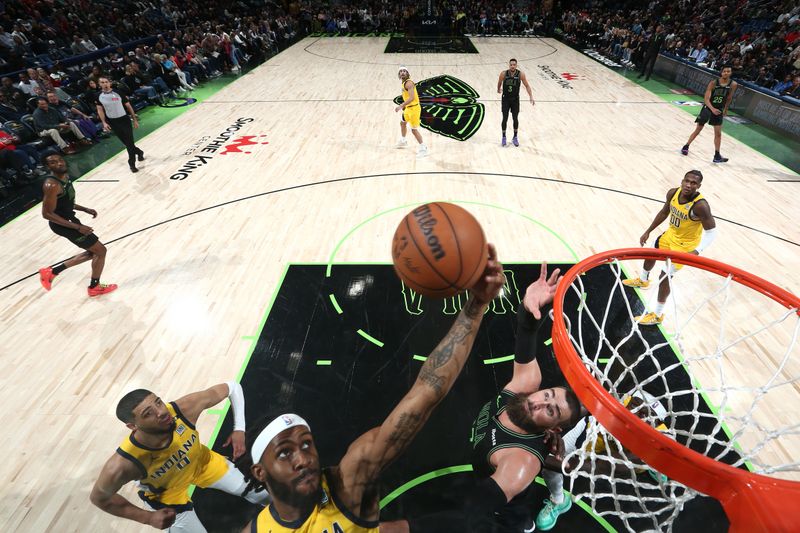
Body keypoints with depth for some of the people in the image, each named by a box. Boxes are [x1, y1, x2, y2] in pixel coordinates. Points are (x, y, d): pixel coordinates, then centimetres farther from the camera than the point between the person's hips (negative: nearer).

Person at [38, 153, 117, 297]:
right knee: (100, 251, -1)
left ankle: (51, 272, 30)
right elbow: (47, 213, -25)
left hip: (68, 220, 10)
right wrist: (77, 227, -26)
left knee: (93, 252, 20)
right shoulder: (52, 185, -26)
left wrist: (85, 209, 8)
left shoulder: (64, 176, 4)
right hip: (63, 224, -10)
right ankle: (94, 287, 16)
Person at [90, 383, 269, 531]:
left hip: (201, 462, 2)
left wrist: (239, 429, -28)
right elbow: (98, 498, -14)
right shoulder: (121, 466, -39)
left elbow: (232, 387, -23)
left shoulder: (184, 408, -39)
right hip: (166, 493, -2)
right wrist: (148, 518, -16)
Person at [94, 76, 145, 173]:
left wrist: (135, 119, -2)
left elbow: (128, 106, 1)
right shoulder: (98, 96, 0)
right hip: (112, 122, 3)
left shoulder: (118, 93, -5)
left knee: (129, 141, -5)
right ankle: (139, 153, 33)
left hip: (124, 119, -3)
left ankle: (132, 163, 5)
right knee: (126, 142, 9)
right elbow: (100, 110, 6)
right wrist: (104, 122, -6)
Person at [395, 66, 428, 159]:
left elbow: (412, 98, -32)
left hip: (414, 108, -11)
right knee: (402, 123, 27)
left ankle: (423, 148, 1)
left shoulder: (409, 83, -20)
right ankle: (403, 141, 49)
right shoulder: (404, 83, 10)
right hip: (408, 108, 11)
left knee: (414, 130, -9)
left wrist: (401, 106, -38)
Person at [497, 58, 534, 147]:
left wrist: (531, 97, -15)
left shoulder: (521, 74, -12)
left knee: (515, 119, 5)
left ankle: (515, 137, 19)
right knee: (505, 119, -1)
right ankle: (504, 137, 16)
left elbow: (527, 86, -7)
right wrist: (499, 89, 24)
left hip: (515, 99, 1)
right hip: (506, 99, 0)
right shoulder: (503, 74, -13)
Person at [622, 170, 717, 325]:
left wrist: (697, 251, -39)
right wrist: (648, 231, 9)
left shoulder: (700, 205, -33)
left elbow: (711, 231, -25)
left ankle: (657, 315, 12)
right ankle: (643, 280, 61)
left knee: (665, 277, -5)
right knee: (650, 254, 29)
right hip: (670, 235, 7)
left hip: (685, 245, -7)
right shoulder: (673, 193, -14)